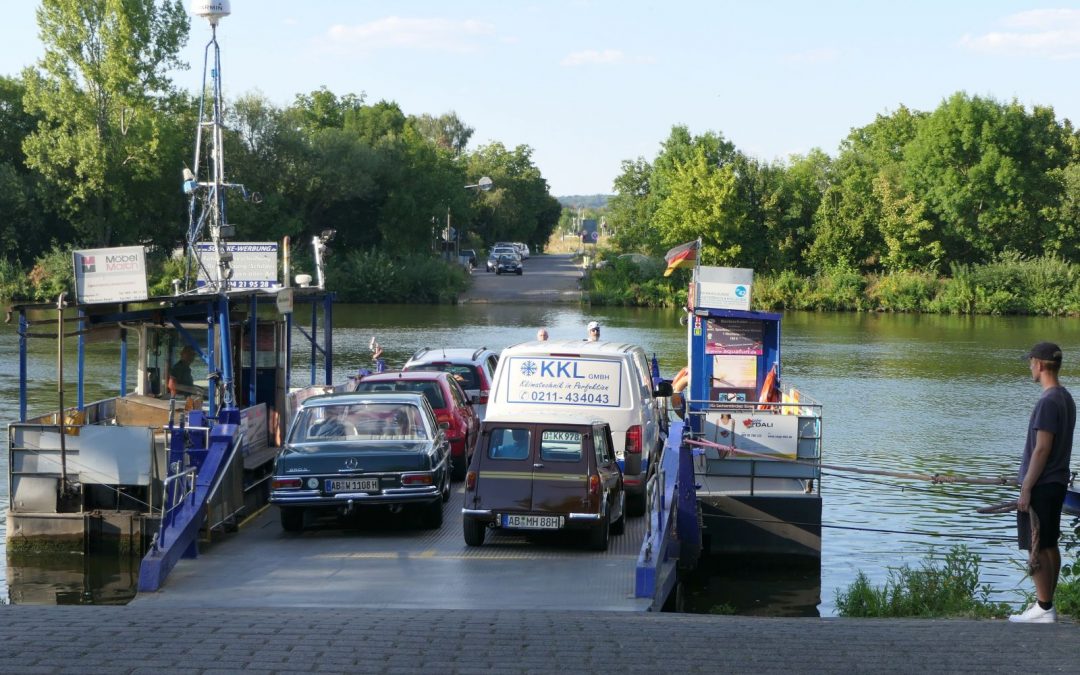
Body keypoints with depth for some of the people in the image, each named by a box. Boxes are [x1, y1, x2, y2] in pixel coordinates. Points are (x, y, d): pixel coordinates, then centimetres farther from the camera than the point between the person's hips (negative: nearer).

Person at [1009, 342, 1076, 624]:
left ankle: (1044, 609, -3)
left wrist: (1026, 489, -18)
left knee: (1037, 548, -5)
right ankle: (1046, 606, 18)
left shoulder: (1049, 402, -18)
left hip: (1041, 486, -10)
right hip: (1057, 483, 10)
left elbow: (1042, 449, -21)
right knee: (1049, 545, 13)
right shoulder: (1065, 398, 11)